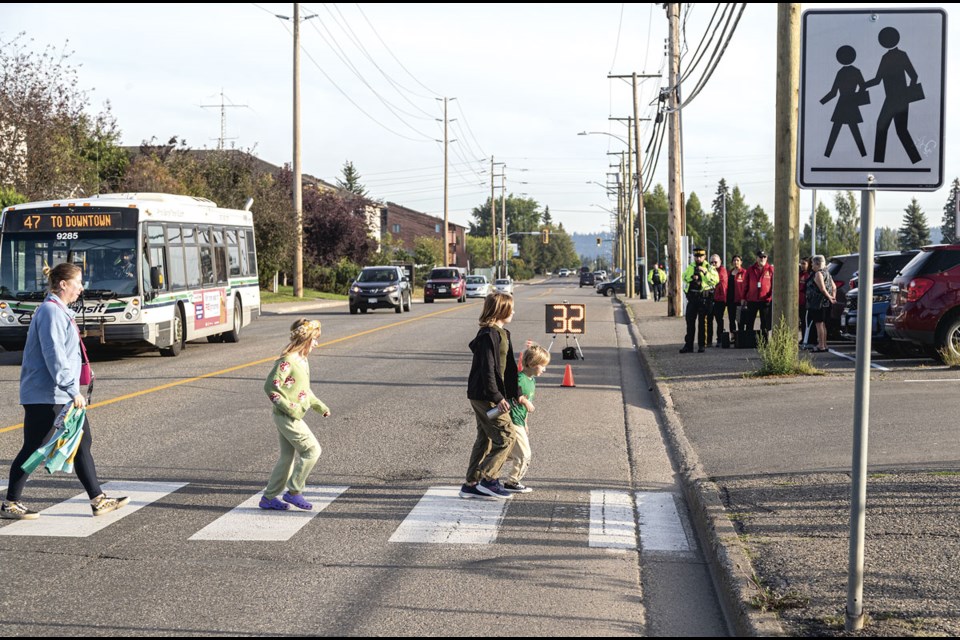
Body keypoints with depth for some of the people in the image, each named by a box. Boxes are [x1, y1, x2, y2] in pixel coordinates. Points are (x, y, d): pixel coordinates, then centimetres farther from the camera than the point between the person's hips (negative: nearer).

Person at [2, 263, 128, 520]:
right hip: (44, 396, -10)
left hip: (63, 395, 10)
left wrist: (74, 390, 22)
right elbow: (54, 356, -23)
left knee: (82, 443, 9)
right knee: (32, 449, -2)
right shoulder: (50, 312, -15)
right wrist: (73, 390, -24)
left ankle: (98, 501, 12)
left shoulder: (61, 312, 16)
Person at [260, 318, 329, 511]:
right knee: (312, 450, -8)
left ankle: (269, 498, 21)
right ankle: (294, 492, 1)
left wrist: (320, 406, 15)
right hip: (287, 417, -10)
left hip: (293, 417, 10)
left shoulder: (302, 359, 11)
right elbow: (270, 387, -22)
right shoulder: (287, 361, -18)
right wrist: (290, 408, -21)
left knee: (288, 457, 13)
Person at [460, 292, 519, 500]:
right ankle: (489, 479, -2)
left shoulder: (501, 334, 15)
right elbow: (487, 369, -21)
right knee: (506, 435, -7)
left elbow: (507, 367, 20)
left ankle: (471, 485, 17)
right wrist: (498, 397, -22)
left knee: (485, 439, 13)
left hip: (483, 396, 10)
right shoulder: (489, 335, -17)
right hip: (485, 396, -10)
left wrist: (515, 393, 19)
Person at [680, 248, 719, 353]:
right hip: (692, 297, 4)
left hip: (704, 297, -4)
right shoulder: (690, 267, 14)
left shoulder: (709, 268, 0)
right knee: (690, 321, 5)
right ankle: (688, 345, 10)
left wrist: (705, 272, -23)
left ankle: (701, 345, 8)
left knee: (702, 322, 1)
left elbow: (715, 280, -13)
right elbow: (684, 277, 8)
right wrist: (692, 278, -10)